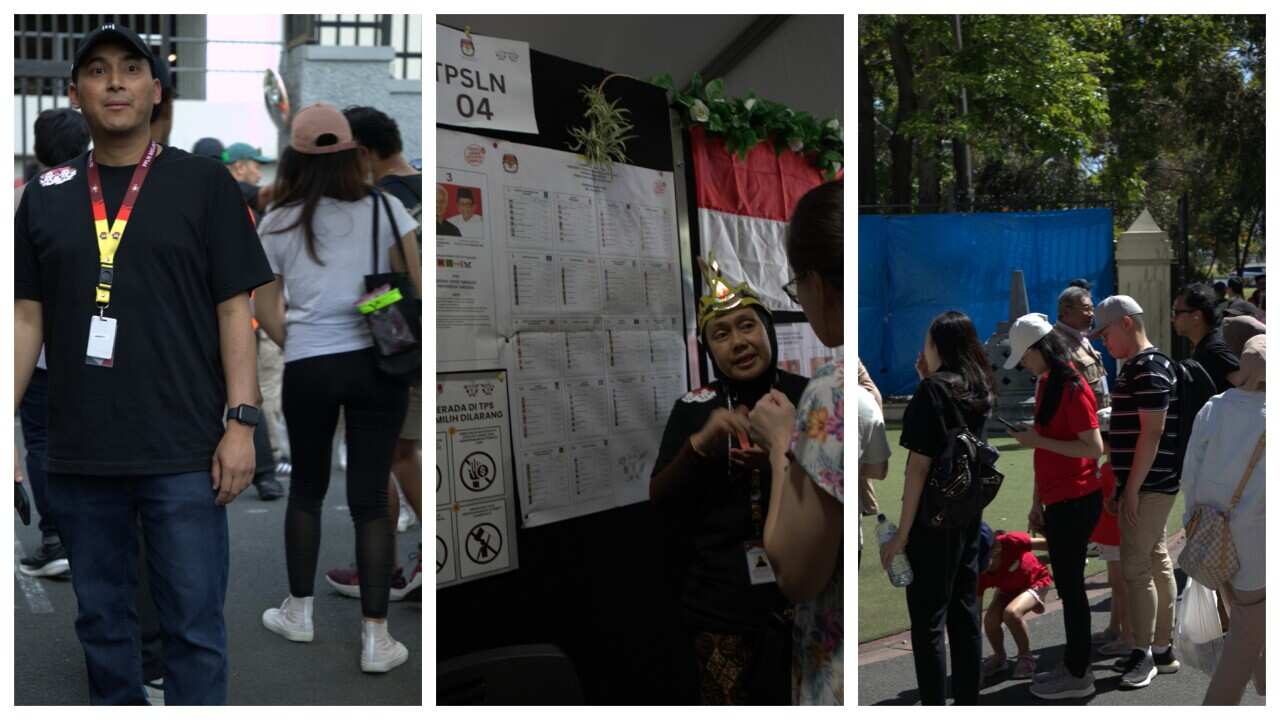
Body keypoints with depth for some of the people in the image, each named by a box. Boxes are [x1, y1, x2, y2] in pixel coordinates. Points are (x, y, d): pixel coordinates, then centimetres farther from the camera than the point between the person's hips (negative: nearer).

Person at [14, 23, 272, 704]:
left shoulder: (203, 183, 1)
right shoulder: (46, 195, 10)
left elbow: (234, 309, -2)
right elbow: (27, 318, 11)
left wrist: (241, 421, -9)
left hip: (183, 453, -3)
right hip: (78, 455, 4)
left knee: (193, 624, 1)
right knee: (100, 621, 14)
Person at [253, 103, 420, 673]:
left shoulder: (277, 224, 3)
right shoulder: (383, 209, -1)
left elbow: (265, 309, 6)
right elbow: (415, 288, -3)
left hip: (308, 370, 1)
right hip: (376, 365, -1)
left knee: (306, 489, 20)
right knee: (370, 499, 4)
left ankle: (299, 612, 32)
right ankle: (375, 637, 5)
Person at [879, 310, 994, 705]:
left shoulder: (931, 389, -15)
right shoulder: (978, 390, 6)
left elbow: (920, 466, -18)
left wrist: (901, 534, -15)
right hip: (969, 516, 7)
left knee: (928, 621, -1)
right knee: (965, 615, 13)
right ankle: (968, 705, 20)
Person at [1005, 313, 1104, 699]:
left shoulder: (1072, 388, -16)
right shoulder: (1046, 384, 12)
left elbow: (1094, 447, -21)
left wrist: (1037, 440, -20)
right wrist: (1037, 501, 17)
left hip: (1076, 502, -9)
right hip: (1057, 501, 9)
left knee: (1070, 585, -2)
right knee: (1066, 583, 14)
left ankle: (1078, 675, 8)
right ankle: (1074, 665, 24)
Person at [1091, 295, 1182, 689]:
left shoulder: (1149, 368, -16)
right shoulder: (1134, 368, 15)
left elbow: (1152, 432, -21)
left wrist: (1131, 488, -19)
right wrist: (1120, 488, 19)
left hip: (1149, 486, -10)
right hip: (1148, 486, 10)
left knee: (1135, 566, -6)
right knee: (1156, 561, 13)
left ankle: (1143, 652, 2)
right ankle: (1162, 649, 20)